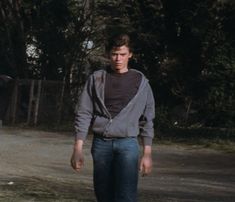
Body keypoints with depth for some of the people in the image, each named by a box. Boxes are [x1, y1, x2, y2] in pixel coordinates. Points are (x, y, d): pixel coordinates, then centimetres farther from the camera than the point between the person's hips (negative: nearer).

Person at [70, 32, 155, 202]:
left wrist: (147, 154, 1)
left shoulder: (141, 82, 5)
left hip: (128, 144, -2)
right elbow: (83, 114, 4)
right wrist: (78, 149, -4)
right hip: (101, 144, 2)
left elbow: (147, 120, 6)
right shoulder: (96, 79, 6)